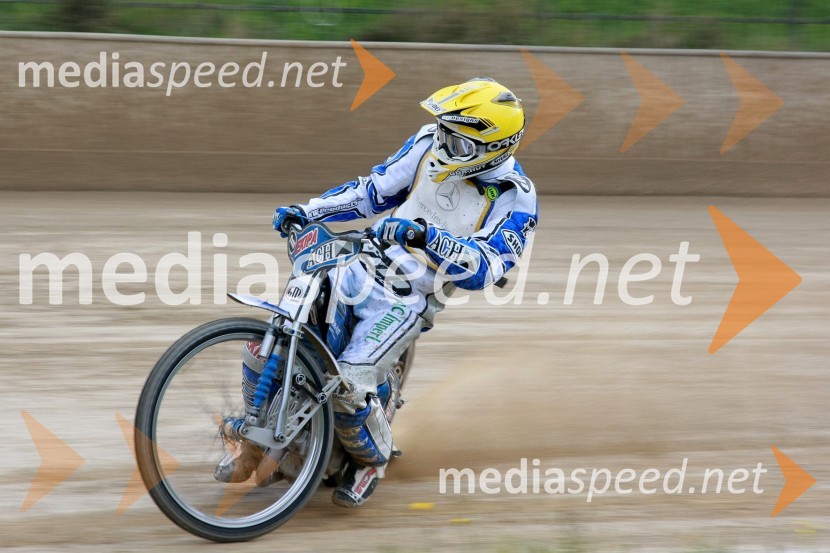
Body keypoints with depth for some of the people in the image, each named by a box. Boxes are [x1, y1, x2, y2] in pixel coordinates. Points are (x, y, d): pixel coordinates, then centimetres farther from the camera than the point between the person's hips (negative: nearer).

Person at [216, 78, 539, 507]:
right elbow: (374, 190, 14)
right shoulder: (430, 145, 3)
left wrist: (426, 235, -40)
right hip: (362, 267, 6)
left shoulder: (515, 198, -13)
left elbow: (483, 267, -24)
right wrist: (306, 211, 6)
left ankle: (372, 461, 7)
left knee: (348, 384, -25)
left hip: (411, 298, -5)